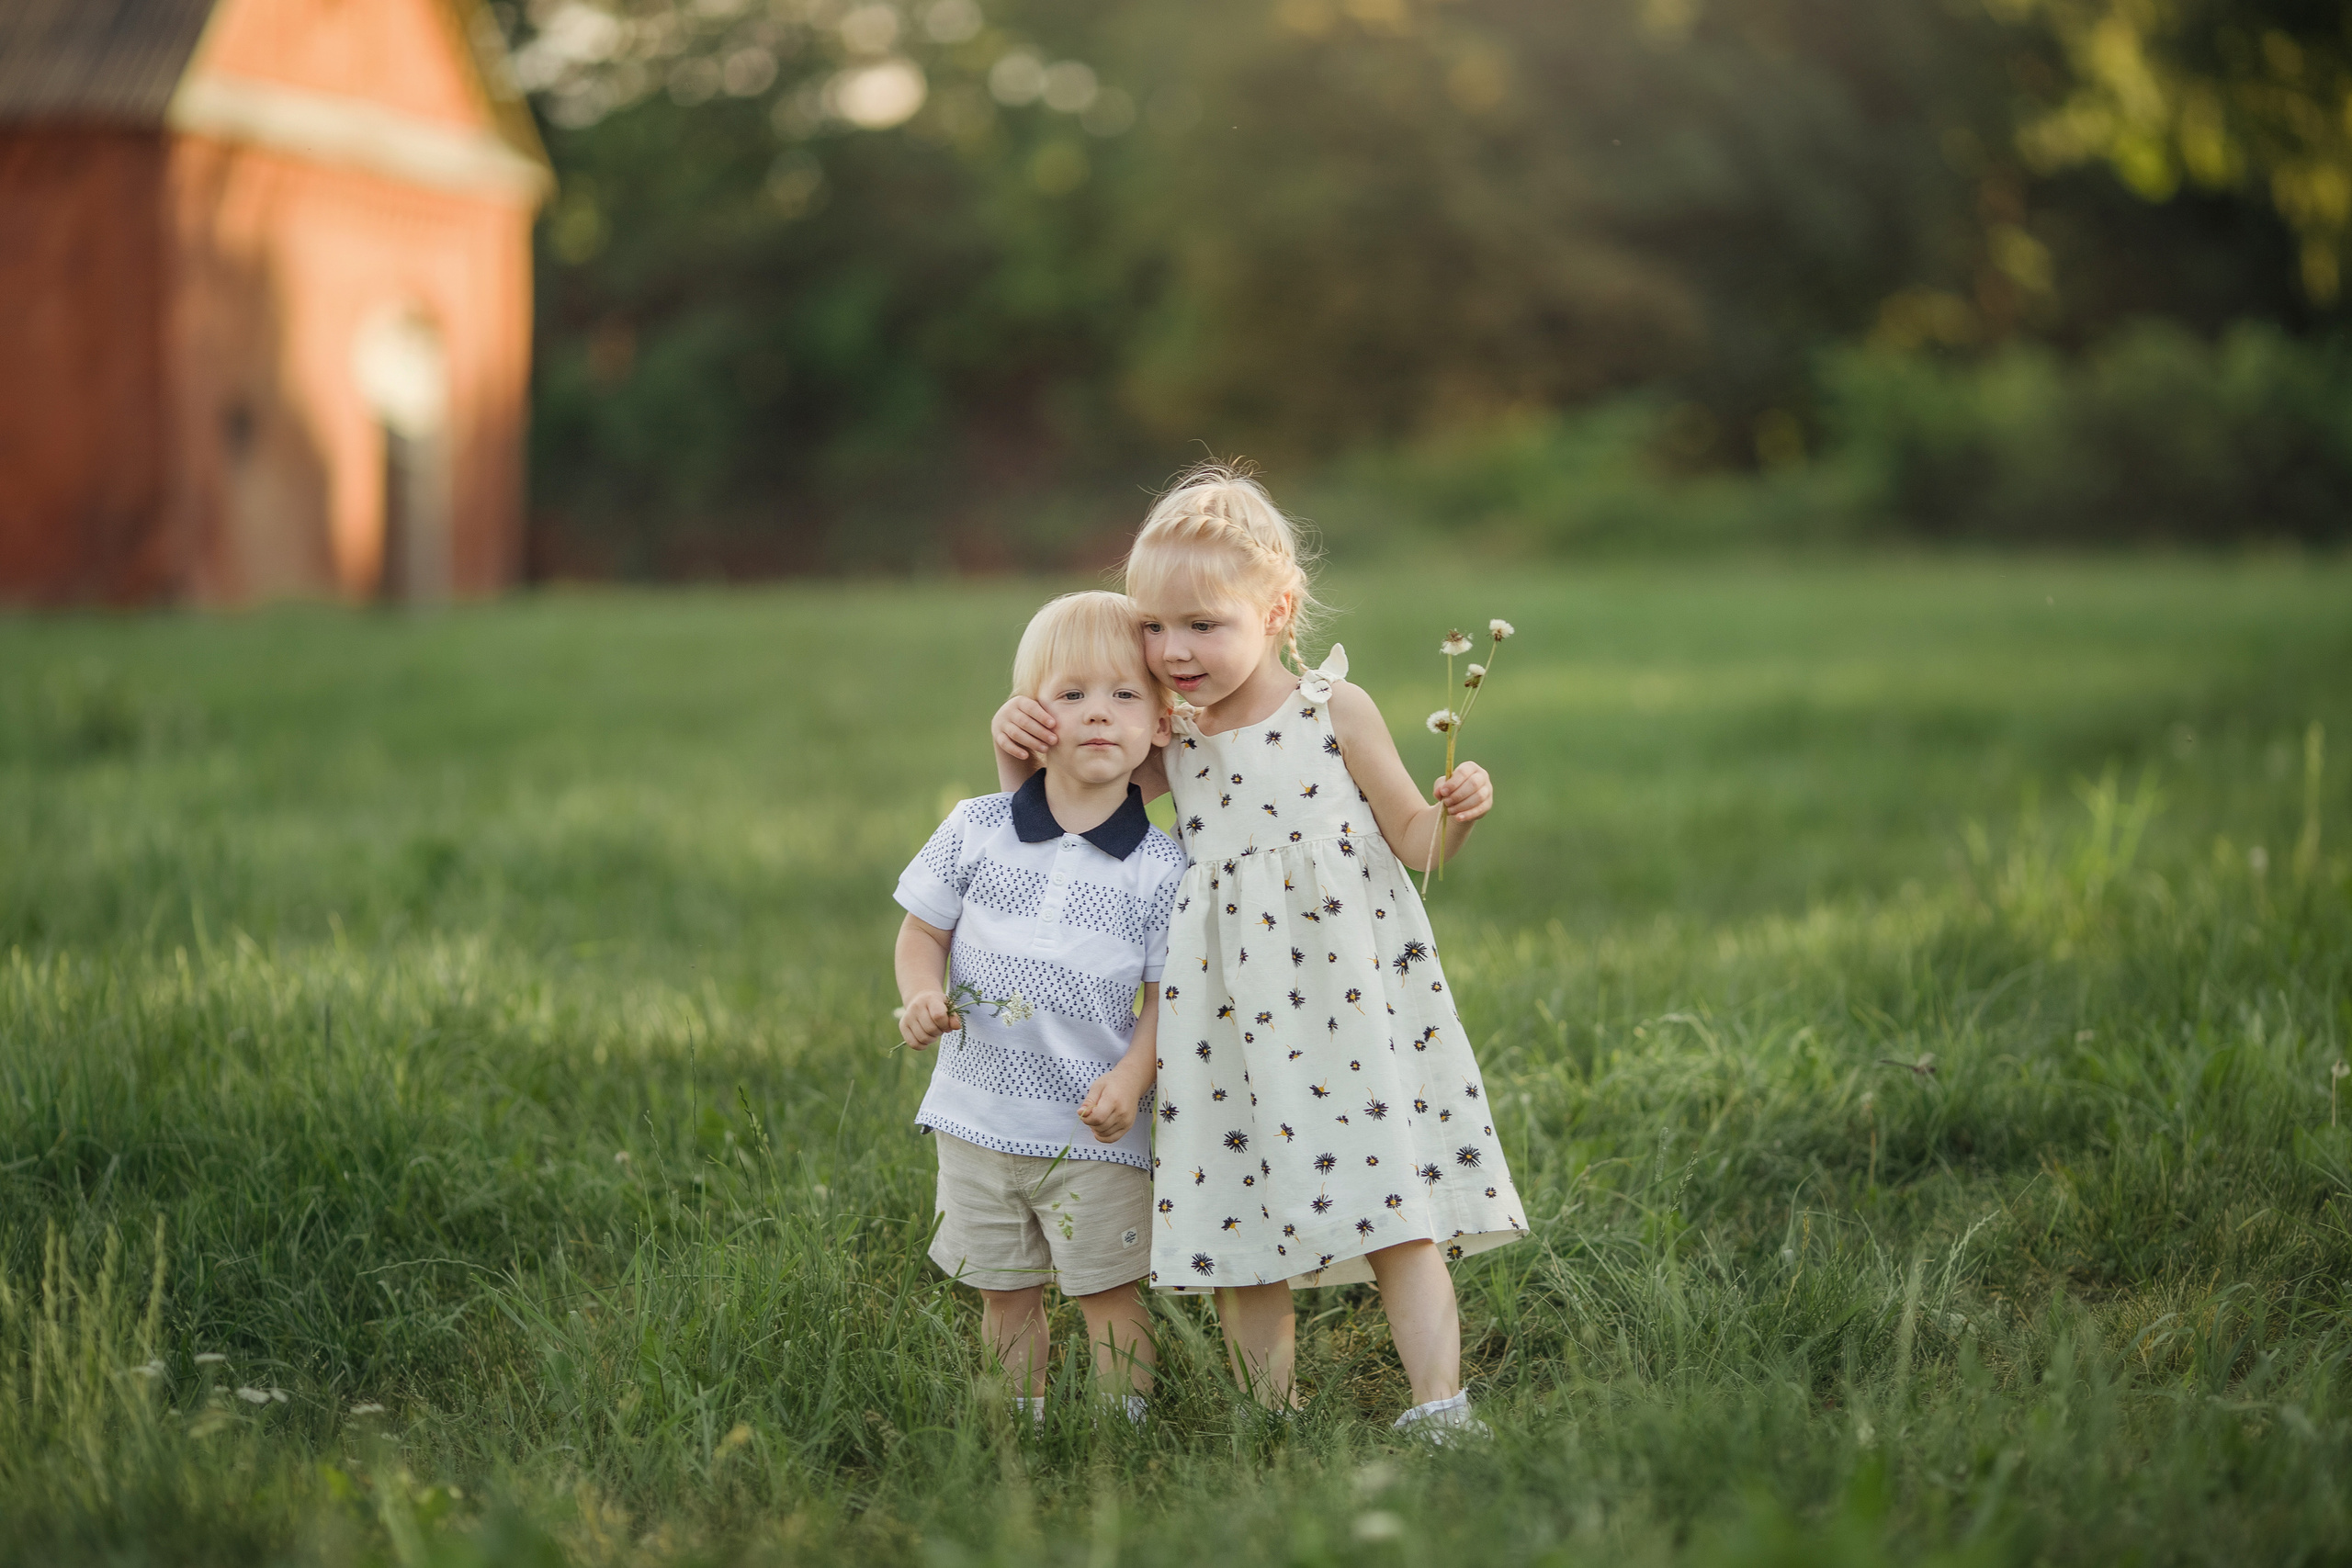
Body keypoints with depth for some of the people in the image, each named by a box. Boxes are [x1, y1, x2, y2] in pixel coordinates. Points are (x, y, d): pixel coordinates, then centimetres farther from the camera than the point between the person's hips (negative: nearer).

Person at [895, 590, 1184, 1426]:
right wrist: (921, 997, -13)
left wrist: (1131, 1077, -19)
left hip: (1094, 1131, -2)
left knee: (1108, 1292, 3)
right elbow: (923, 930, 7)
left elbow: (1169, 993, -3)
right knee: (1004, 1295, 14)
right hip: (980, 1114, 2)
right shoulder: (974, 831, -3)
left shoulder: (1161, 869, -7)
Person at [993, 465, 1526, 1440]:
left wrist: (1455, 814, -15)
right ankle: (1272, 1423, 17)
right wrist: (1014, 746, 0)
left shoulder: (1335, 712, -2)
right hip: (1230, 1014, 4)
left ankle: (1441, 1408, -3)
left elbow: (1412, 840, 6)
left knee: (1397, 1214, -6)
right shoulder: (1169, 741, 6)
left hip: (1345, 993, -3)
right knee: (1237, 1218, 5)